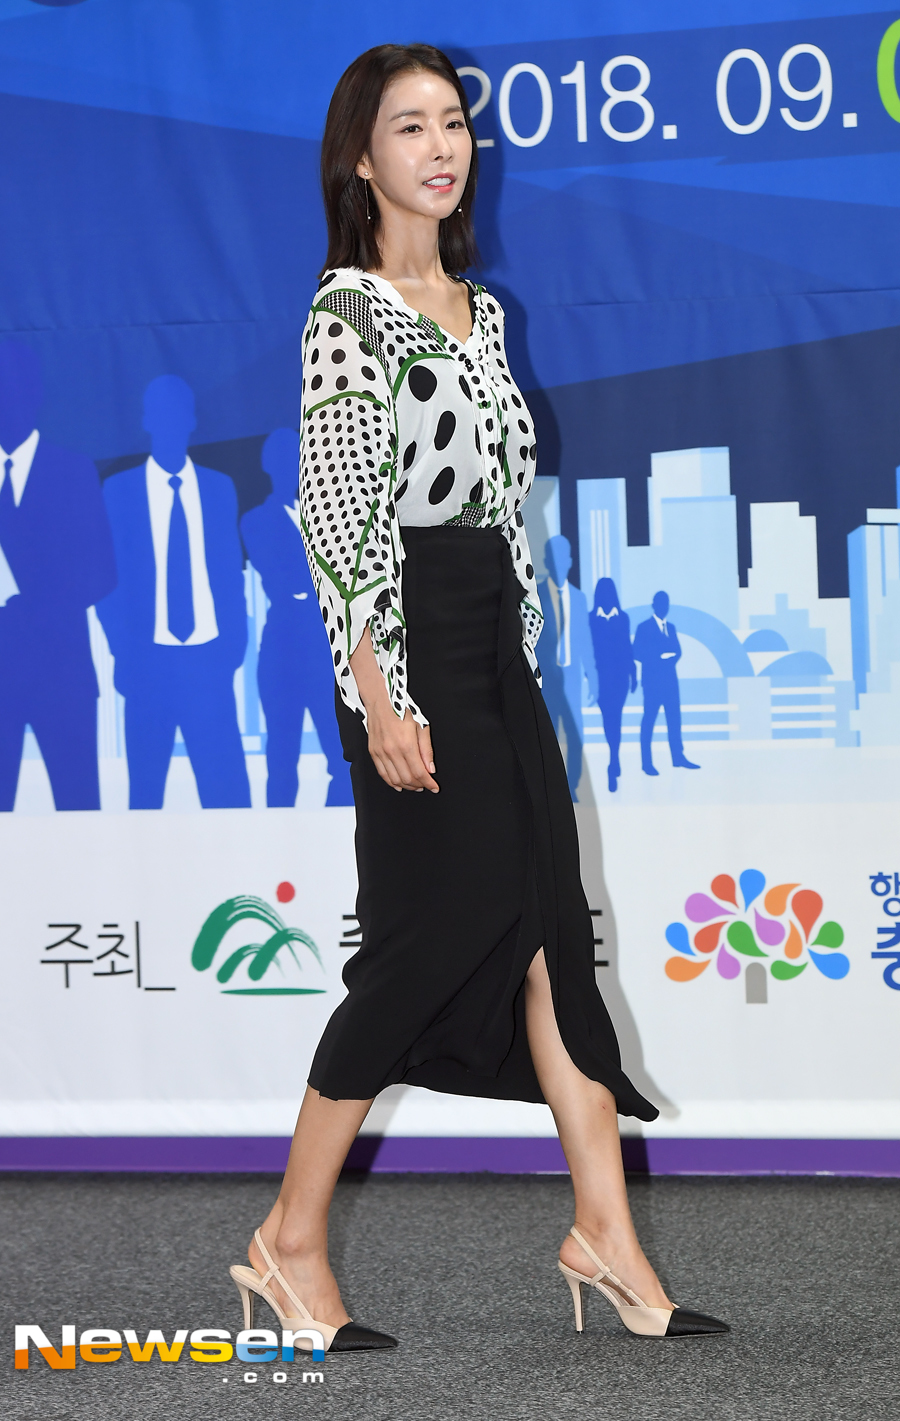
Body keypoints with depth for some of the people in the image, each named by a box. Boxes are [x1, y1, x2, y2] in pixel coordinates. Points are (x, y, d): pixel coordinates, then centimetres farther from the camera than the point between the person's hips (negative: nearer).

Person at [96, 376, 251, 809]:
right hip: (148, 659, -1)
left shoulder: (219, 487, 7)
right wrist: (123, 649, -6)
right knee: (145, 782, 4)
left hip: (208, 657, 1)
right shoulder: (119, 490, 2)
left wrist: (233, 642, -1)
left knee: (226, 781, -5)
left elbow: (231, 571, 9)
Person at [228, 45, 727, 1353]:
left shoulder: (477, 309, 15)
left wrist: (520, 644, 15)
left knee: (553, 926, 4)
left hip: (499, 650, 8)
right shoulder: (351, 311, -9)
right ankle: (292, 1244, 6)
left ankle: (607, 1230, 9)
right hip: (413, 645, -8)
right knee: (436, 935, -5)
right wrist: (379, 697, -19)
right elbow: (337, 511, -14)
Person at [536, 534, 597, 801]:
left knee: (576, 735, -2)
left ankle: (572, 789, 6)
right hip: (545, 677, -3)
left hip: (571, 675, 3)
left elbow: (585, 639, 12)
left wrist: (591, 676, 8)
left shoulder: (578, 597, 11)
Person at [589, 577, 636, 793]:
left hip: (620, 674, 1)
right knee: (610, 717, 3)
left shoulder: (623, 617, 6)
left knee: (614, 717, -6)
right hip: (601, 675, -1)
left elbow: (627, 647, 9)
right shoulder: (591, 618, 0)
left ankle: (613, 764, -4)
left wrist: (633, 674, 9)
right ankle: (615, 760, 18)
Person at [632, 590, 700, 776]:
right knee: (649, 721, -3)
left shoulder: (671, 627, 17)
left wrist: (669, 659, -10)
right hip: (652, 680, -6)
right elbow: (639, 653, -10)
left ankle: (678, 758, 9)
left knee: (674, 719, 5)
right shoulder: (644, 627, -1)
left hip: (670, 680, 6)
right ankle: (647, 763, -1)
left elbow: (677, 650, 11)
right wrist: (659, 659, -16)